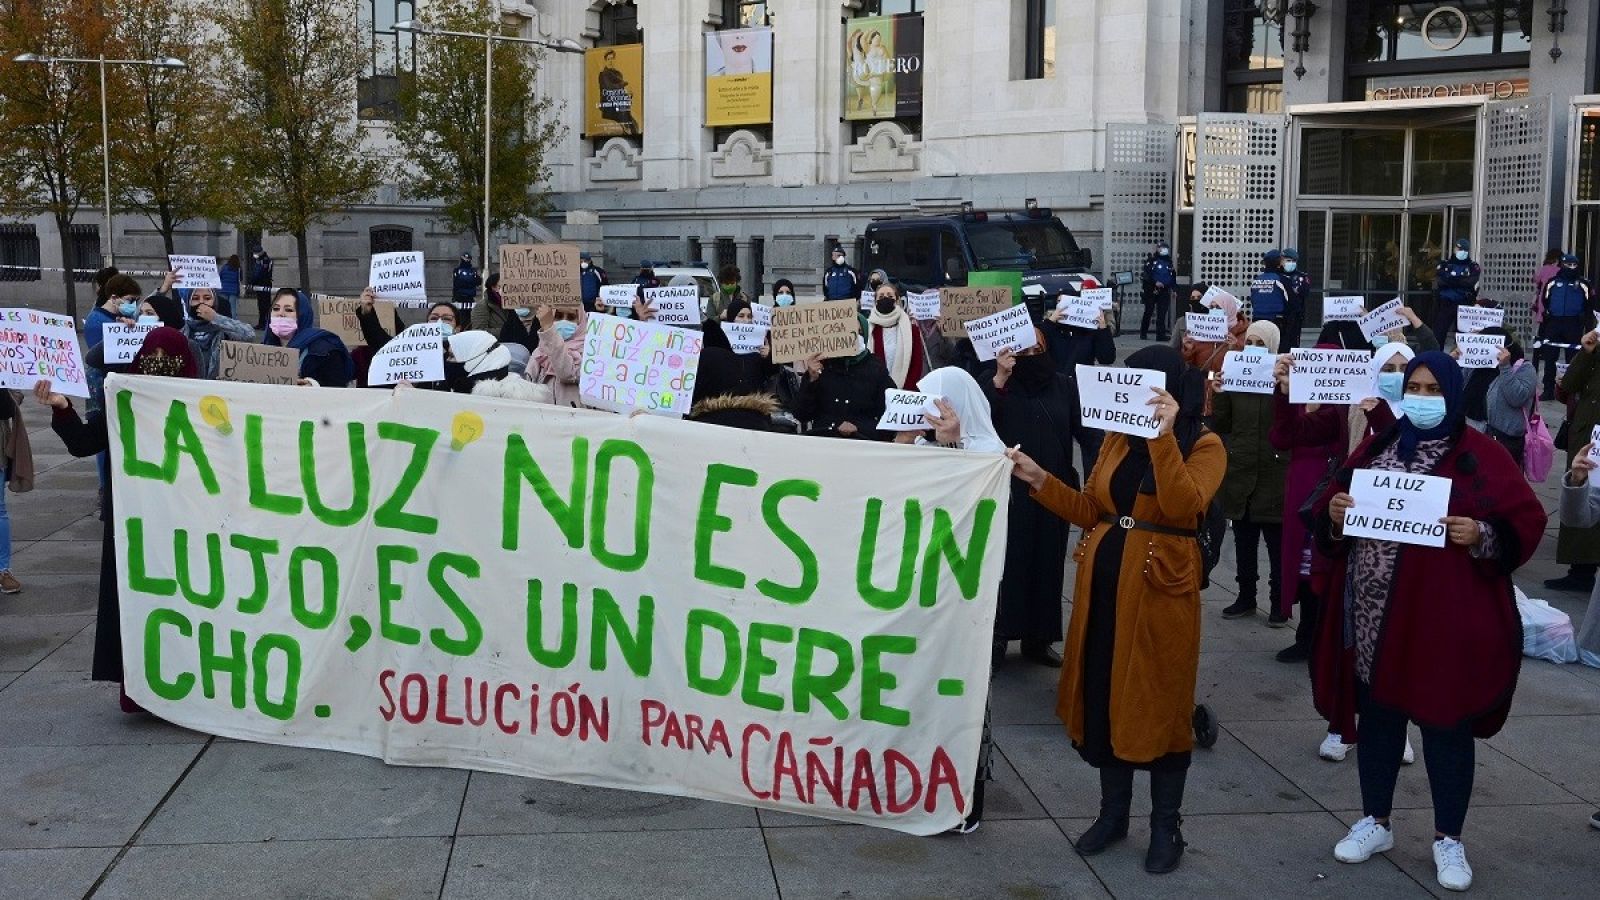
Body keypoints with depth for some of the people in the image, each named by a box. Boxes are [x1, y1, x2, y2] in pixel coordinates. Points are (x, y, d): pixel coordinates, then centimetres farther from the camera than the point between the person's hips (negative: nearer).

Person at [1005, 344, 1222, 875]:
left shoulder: (1204, 446, -7)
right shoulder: (1118, 438, 9)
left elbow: (1184, 506, -25)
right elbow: (1090, 511, 9)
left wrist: (1164, 435, -31)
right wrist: (1039, 481, -3)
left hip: (1161, 589, -5)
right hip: (1103, 581, 6)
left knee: (1158, 702, 4)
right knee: (1104, 698, 11)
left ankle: (1166, 825, 19)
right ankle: (1113, 812, 28)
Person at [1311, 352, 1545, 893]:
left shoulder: (1480, 456, -5)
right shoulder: (1376, 448, 8)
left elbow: (1525, 522, -6)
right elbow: (1327, 518, 12)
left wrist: (1482, 535, -23)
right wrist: (1333, 514, -10)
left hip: (1444, 619, -4)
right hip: (1373, 616, 4)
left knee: (1445, 723, 6)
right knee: (1377, 716, 14)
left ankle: (1448, 839, 21)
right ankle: (1375, 822, 29)